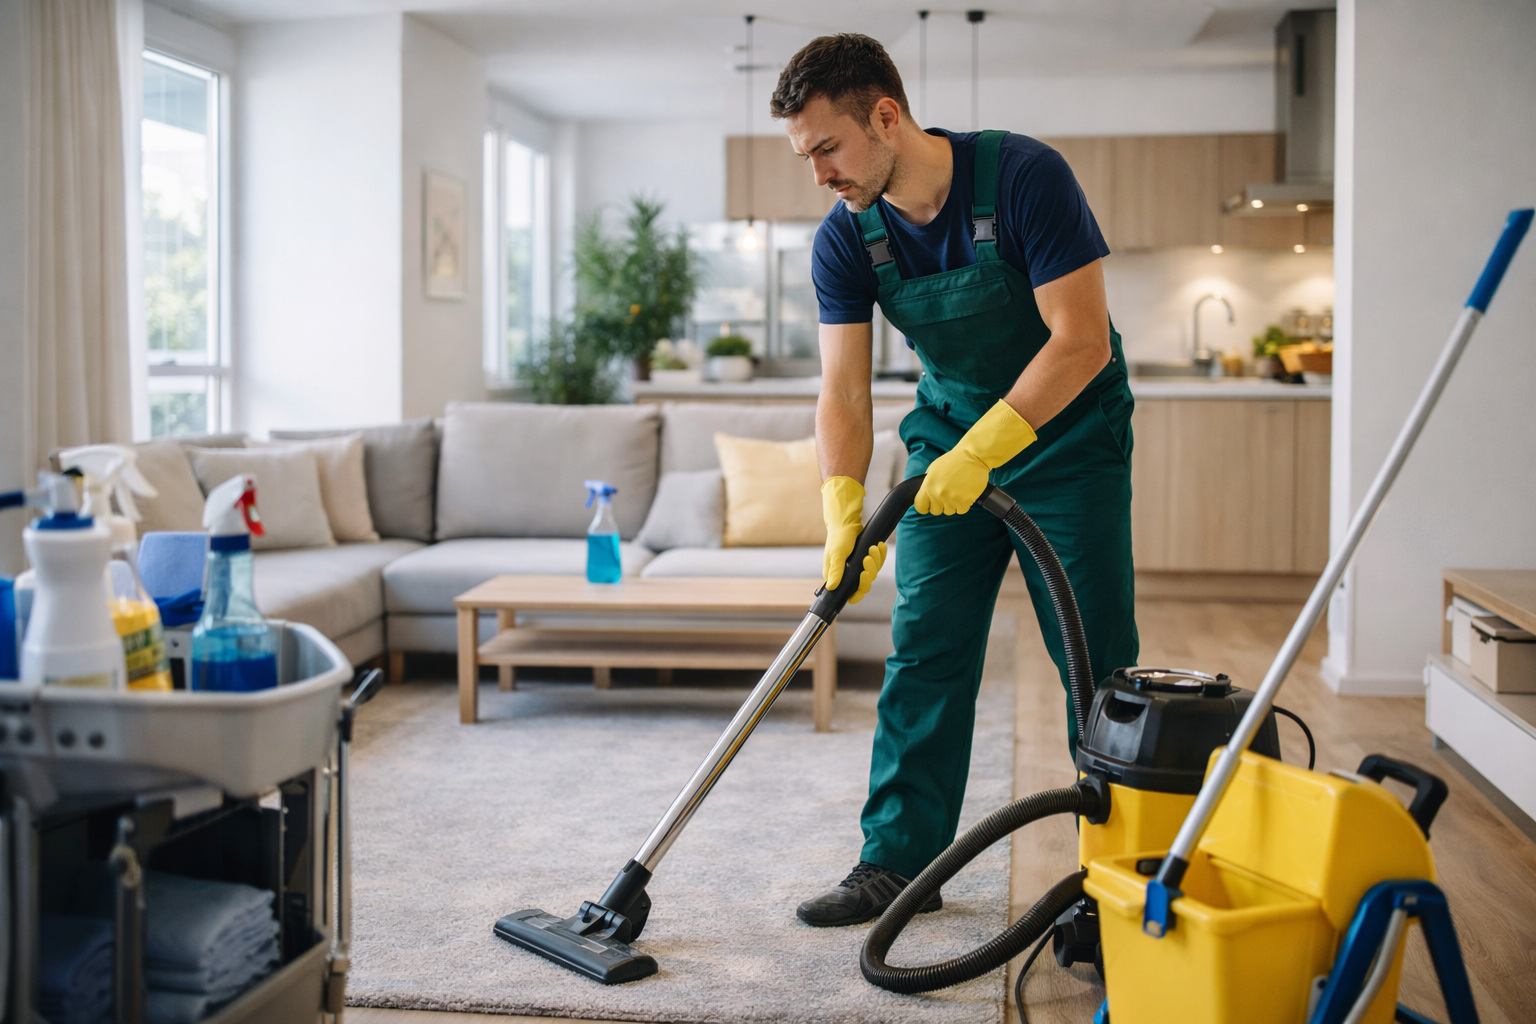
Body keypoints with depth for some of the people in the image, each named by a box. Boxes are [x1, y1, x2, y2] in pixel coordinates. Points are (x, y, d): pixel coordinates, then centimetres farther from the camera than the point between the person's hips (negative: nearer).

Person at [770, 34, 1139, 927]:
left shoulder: (1024, 176, -24)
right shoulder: (846, 240, -10)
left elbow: (1082, 342, -26)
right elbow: (844, 393, -10)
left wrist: (980, 452, -30)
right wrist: (845, 512, -24)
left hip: (1067, 433, -4)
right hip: (951, 436, 4)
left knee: (1096, 662, -3)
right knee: (924, 652, 0)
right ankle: (901, 860, 9)